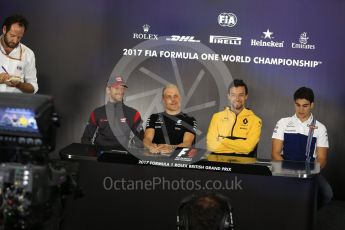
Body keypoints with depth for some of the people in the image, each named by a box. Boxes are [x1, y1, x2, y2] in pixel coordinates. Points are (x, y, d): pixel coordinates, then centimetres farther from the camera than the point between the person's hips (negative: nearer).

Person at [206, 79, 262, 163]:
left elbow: (248, 147, -7)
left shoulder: (255, 120, 6)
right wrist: (240, 146, -6)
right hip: (219, 162, 1)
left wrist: (222, 141, -4)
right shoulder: (217, 117, 12)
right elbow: (211, 145, 1)